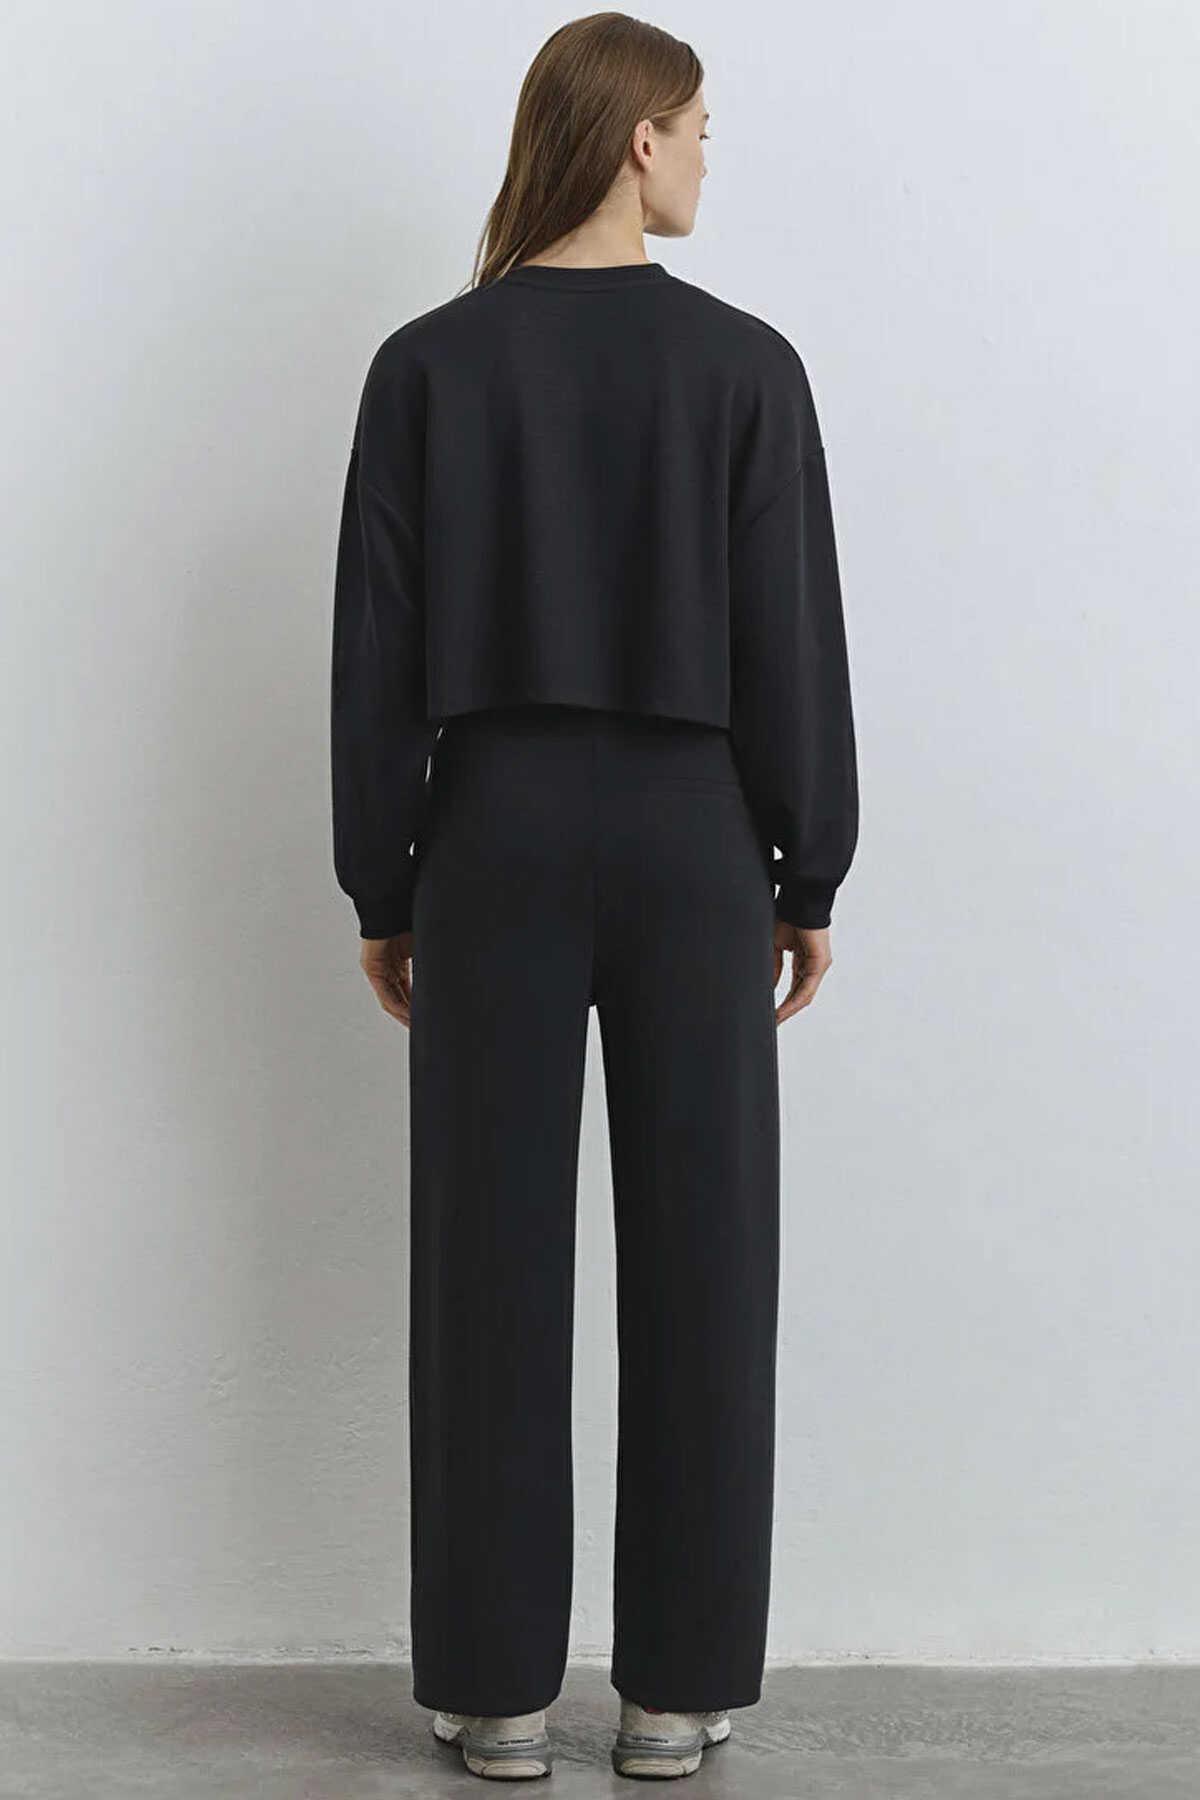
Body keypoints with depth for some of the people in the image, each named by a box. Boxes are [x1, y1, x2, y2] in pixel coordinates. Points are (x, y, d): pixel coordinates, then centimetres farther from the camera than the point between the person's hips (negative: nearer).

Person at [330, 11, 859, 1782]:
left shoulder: (431, 364, 0)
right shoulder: (742, 363, -4)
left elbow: (377, 649, 0)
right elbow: (792, 641, -3)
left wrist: (382, 887, 7)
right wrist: (809, 876, 6)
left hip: (496, 834, 1)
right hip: (689, 836, -1)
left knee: (493, 1257, 6)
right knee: (699, 1256, 6)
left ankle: (500, 1686, 13)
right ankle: (677, 1686, 14)